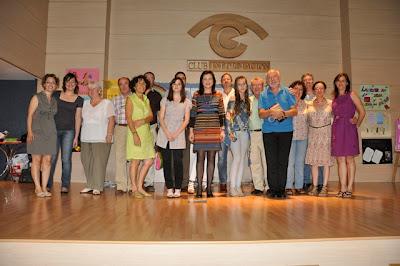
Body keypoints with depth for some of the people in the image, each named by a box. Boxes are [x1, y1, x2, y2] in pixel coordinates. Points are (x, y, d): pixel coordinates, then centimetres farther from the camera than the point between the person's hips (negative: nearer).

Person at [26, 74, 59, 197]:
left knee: (47, 160, 2)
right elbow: (30, 115, -3)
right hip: (37, 132, -4)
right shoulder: (37, 97, 2)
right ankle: (37, 187, 5)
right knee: (36, 160, -2)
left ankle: (44, 187, 8)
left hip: (51, 133, 4)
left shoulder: (54, 101, 15)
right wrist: (29, 131, -13)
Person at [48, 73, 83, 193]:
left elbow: (78, 118, 5)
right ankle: (48, 184, 14)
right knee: (52, 158, 2)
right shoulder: (56, 95, 9)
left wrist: (76, 136, 1)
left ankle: (65, 185, 6)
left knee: (66, 159, -2)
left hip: (69, 131, -1)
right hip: (54, 129, 1)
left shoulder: (79, 99, 7)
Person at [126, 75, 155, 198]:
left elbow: (151, 116, 9)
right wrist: (135, 134, -20)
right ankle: (134, 189, 8)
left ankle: (139, 186, 15)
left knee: (149, 160, 3)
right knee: (135, 161, -3)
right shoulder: (130, 99, -1)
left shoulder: (146, 99, 18)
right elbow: (128, 118, -10)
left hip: (146, 132, 6)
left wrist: (143, 121, -12)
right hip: (135, 133, -6)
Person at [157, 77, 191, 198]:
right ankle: (169, 188, 8)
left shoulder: (186, 102, 10)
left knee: (178, 162, -5)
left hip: (179, 135, -1)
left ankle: (177, 189, 3)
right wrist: (167, 133, -8)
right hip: (164, 135, 1)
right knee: (166, 162, 1)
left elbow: (186, 120, 4)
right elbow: (161, 118, 6)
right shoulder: (165, 100, 12)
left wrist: (176, 134, -8)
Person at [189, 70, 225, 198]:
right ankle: (199, 187, 3)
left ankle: (209, 187, 10)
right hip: (199, 130, -1)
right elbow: (192, 114, 5)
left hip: (214, 131, 1)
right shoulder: (196, 95, 7)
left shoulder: (218, 95, 10)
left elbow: (222, 114, 10)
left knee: (211, 158, 4)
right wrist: (191, 130, 0)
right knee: (200, 157, -2)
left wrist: (222, 130, 3)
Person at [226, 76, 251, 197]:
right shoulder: (233, 100, -3)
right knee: (237, 158, -10)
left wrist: (248, 131, 8)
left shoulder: (248, 100, 13)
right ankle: (232, 187, -2)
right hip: (235, 131, -5)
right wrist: (230, 132, -14)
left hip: (245, 132, 5)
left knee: (243, 159, 4)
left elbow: (248, 117, 16)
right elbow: (228, 116, -7)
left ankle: (238, 186, 11)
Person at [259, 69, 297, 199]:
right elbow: (261, 114, 0)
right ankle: (272, 188, 9)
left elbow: (294, 111, 3)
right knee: (271, 161, 1)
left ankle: (281, 189, 10)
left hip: (286, 131, 0)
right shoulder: (263, 94, 8)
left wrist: (283, 113, -15)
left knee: (283, 160, 2)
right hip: (269, 131, 0)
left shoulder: (287, 93, 8)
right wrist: (271, 112, -18)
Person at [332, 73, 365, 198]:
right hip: (337, 130, 4)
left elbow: (362, 112, 2)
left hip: (349, 129, -4)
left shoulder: (351, 94, 4)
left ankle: (349, 188, 4)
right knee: (340, 160, 2)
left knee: (349, 159, -2)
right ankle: (343, 188, 6)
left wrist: (357, 124, 3)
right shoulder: (335, 98, 16)